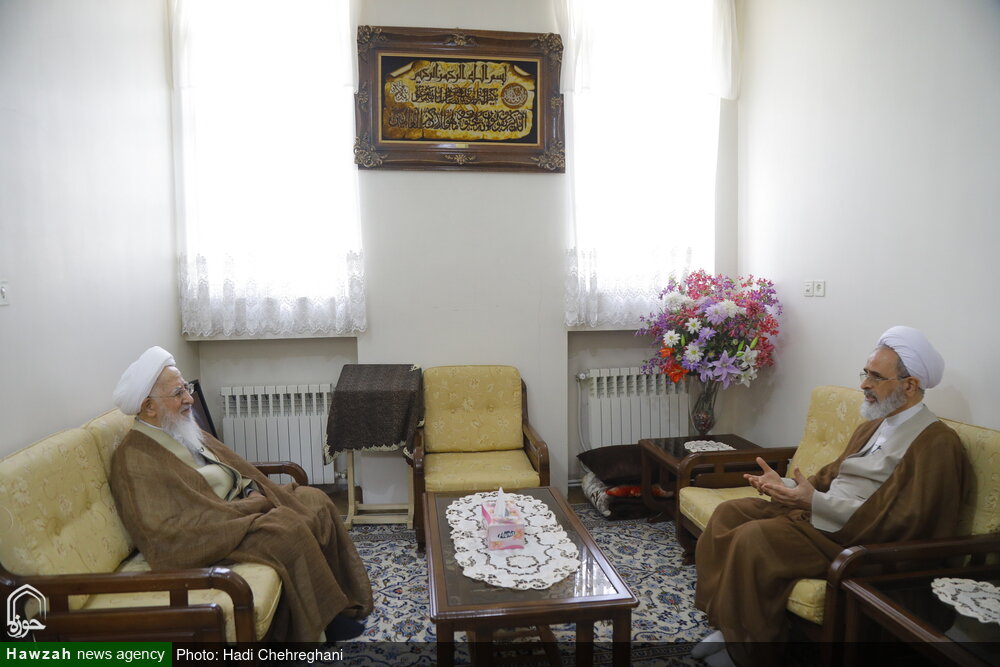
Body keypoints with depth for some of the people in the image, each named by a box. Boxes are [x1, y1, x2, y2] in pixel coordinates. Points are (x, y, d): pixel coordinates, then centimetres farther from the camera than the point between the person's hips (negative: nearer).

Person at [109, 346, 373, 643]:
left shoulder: (182, 430, 10)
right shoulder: (136, 460, -18)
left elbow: (230, 465, 16)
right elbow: (177, 524, -25)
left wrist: (258, 493, -4)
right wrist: (250, 505, -19)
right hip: (211, 535, -10)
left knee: (316, 501, 1)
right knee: (289, 531, -27)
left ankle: (338, 606, 5)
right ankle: (316, 626, -8)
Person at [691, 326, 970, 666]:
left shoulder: (938, 443, -12)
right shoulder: (873, 426, 17)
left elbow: (899, 523, -21)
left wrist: (815, 503, -27)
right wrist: (784, 486, -1)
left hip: (858, 542, -9)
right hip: (816, 514, 10)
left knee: (753, 537, -27)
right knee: (729, 513, -3)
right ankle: (729, 627, 1)